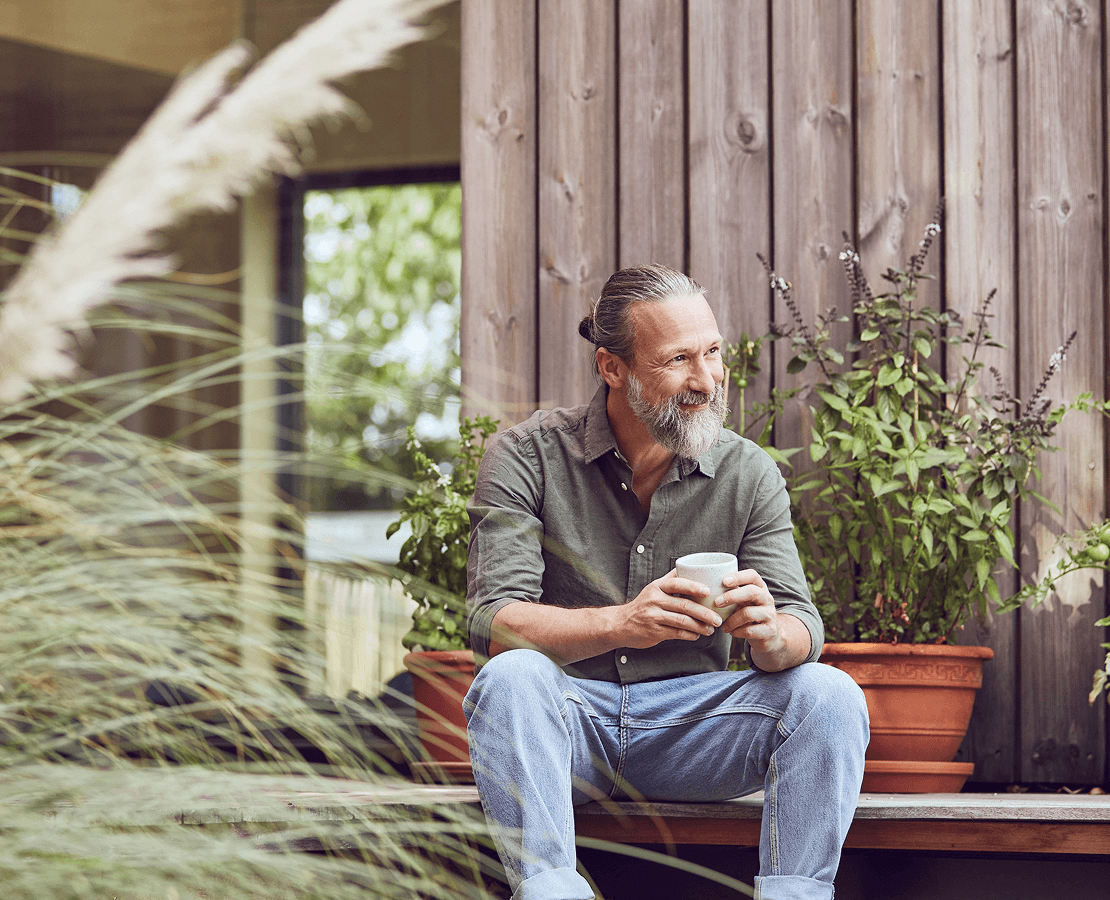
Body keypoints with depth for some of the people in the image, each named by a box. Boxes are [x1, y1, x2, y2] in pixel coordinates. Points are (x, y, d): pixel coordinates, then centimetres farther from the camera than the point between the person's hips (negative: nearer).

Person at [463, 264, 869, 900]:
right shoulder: (527, 457, -6)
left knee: (830, 696, -22)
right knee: (512, 676, -34)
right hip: (569, 719, -2)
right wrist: (620, 624, -34)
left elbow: (802, 629, -5)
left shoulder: (750, 475, 1)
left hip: (691, 721, 2)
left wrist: (770, 632, -32)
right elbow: (491, 623, -16)